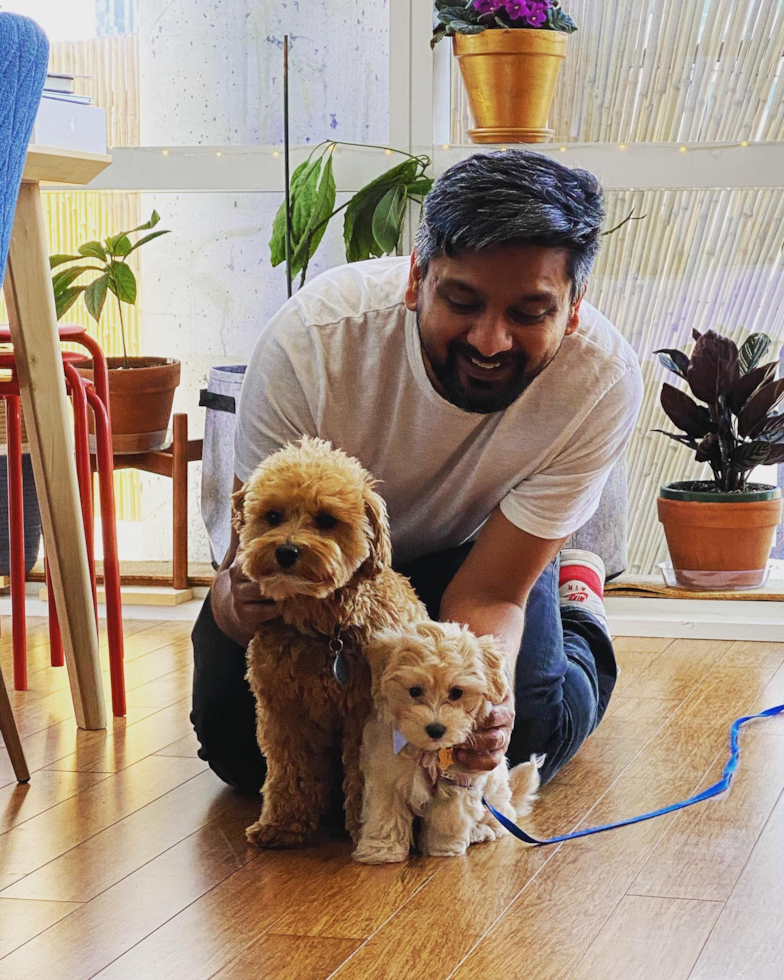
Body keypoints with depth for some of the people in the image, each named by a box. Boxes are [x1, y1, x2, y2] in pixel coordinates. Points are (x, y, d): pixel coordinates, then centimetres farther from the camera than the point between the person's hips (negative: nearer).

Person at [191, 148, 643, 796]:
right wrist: (240, 602, -58)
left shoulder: (603, 381, -35)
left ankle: (577, 603, 19)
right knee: (243, 746, -14)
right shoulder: (311, 337, -39)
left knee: (522, 740, -16)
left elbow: (487, 592, -30)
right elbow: (256, 550, -33)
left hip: (469, 545, 1)